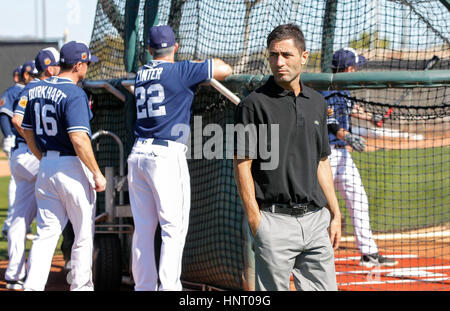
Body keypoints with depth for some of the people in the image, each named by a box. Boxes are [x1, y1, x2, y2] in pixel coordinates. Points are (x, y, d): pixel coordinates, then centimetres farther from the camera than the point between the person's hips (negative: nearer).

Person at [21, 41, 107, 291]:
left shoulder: (37, 90, 7)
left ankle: (32, 286, -4)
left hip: (46, 167, 7)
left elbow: (27, 131, 16)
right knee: (84, 235, 7)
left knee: (47, 232, 6)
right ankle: (81, 286, 13)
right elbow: (79, 139, -24)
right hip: (73, 167, -7)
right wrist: (97, 174, -18)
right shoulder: (74, 94, -16)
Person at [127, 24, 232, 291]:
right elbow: (225, 69, -6)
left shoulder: (141, 75, 13)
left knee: (143, 228, 9)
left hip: (138, 154, 7)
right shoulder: (180, 71, -6)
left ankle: (144, 286, 12)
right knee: (174, 227, -6)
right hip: (167, 155, -7)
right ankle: (169, 286, -13)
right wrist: (206, 63, 14)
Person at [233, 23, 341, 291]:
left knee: (325, 286, 6)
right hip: (275, 219, -6)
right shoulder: (255, 104, -5)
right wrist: (255, 221, -14)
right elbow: (242, 166, -8)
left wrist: (335, 214, 15)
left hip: (316, 219, 6)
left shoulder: (317, 103, 14)